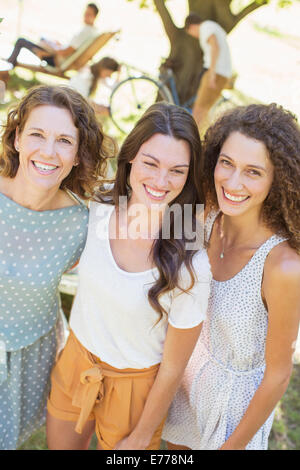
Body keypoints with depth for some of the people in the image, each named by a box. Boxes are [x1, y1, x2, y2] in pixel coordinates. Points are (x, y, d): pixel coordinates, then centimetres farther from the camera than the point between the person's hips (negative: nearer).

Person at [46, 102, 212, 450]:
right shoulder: (99, 211, -16)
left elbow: (173, 368, -17)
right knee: (60, 445, 26)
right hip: (75, 361, 5)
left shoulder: (190, 266, -29)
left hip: (133, 389, -4)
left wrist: (140, 438, -6)